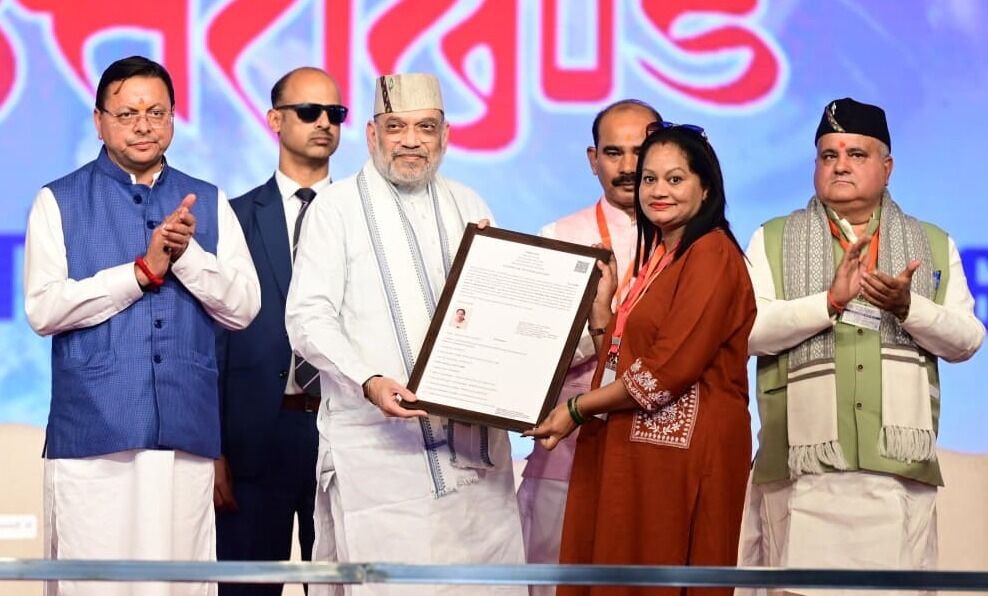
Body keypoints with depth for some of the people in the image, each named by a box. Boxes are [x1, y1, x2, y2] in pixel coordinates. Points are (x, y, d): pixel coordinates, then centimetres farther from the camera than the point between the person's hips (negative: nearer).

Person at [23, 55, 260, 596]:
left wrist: (186, 254, -9)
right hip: (93, 430, -2)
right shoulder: (60, 202, 6)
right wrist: (143, 270, -11)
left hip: (185, 431, 2)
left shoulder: (208, 204, 14)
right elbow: (43, 308, -6)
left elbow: (243, 307, 6)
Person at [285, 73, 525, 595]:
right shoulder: (337, 208, 2)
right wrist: (369, 381, -19)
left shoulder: (468, 208, 17)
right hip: (377, 445, -4)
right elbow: (308, 318, -5)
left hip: (472, 440, 4)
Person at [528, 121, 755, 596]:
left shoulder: (711, 254, -10)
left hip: (684, 451, -9)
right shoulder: (656, 255, 19)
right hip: (637, 448, 9)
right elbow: (619, 361, 14)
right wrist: (601, 300, 4)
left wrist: (577, 410, -10)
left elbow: (669, 369, -18)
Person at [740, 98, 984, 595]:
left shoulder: (934, 245, 16)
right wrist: (831, 300, -13)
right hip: (804, 465, -1)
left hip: (899, 465, 1)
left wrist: (907, 307, -12)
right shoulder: (772, 240, 11)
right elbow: (746, 329, -2)